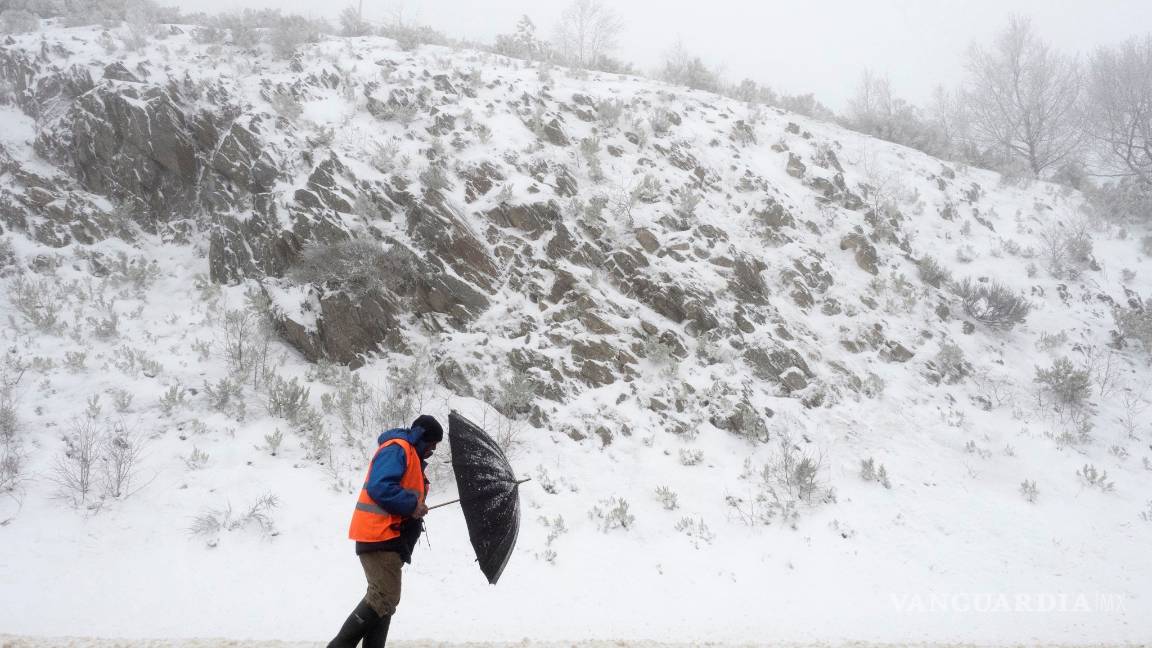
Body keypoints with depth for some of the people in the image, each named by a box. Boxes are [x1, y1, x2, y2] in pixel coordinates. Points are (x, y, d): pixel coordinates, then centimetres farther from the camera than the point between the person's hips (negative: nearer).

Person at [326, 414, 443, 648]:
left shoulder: (411, 455, 23)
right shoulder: (396, 449, -10)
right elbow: (379, 487, -23)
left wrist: (416, 507, 6)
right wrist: (412, 505, -17)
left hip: (388, 538, 11)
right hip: (379, 535, -11)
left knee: (385, 599, 12)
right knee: (384, 597, -14)